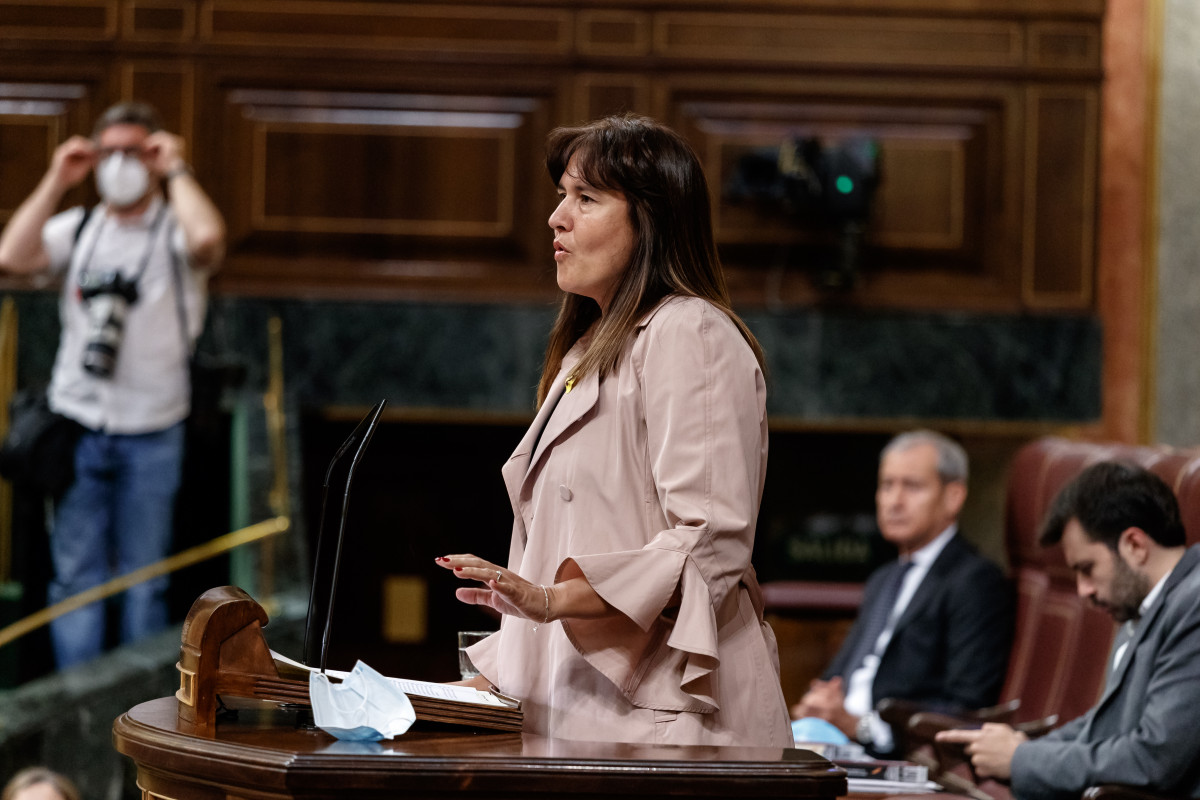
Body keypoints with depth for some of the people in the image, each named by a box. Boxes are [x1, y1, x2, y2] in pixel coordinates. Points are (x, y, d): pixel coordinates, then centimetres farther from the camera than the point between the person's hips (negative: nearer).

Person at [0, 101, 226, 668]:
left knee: (143, 579, 6)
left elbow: (207, 238, -27)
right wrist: (57, 181, -5)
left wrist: (177, 170, -12)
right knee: (76, 577, 3)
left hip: (151, 435, -2)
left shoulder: (175, 231, -2)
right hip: (76, 429, 2)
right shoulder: (77, 229, 8)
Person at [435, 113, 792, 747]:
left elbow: (709, 545, -18)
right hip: (577, 718, 8)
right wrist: (490, 681, 16)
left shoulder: (688, 335, -7)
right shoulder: (592, 350, 24)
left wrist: (554, 600, -24)